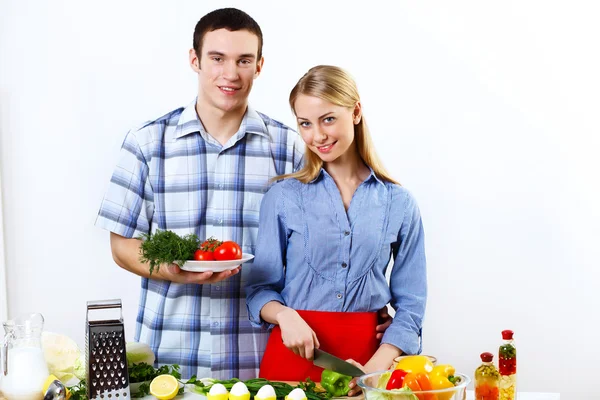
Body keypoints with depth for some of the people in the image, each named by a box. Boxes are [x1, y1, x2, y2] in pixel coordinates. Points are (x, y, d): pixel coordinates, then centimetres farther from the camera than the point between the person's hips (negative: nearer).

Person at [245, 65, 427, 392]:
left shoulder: (399, 204, 1)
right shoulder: (283, 197, 0)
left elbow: (410, 305, 2)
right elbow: (261, 288, 3)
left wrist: (374, 369, -11)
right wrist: (285, 315, -18)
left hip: (369, 355, 1)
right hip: (294, 354, 0)